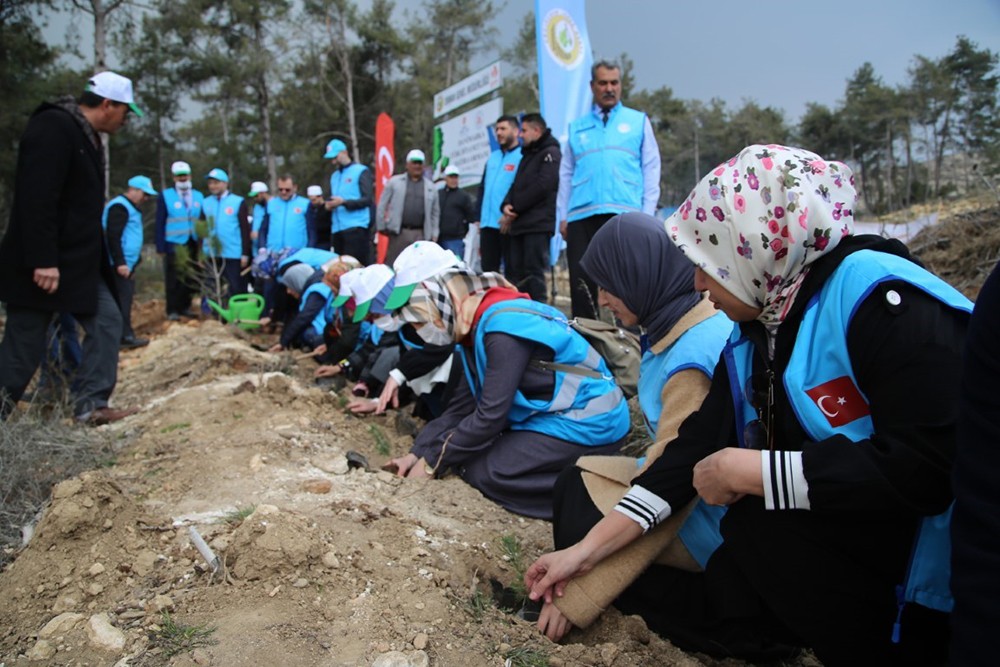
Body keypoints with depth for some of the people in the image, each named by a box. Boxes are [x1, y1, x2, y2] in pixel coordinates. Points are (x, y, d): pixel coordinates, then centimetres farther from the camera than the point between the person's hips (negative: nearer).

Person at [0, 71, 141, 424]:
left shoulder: (86, 136, 14)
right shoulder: (52, 127, -15)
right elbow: (36, 198, -24)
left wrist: (97, 258, 17)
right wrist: (42, 260, -27)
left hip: (80, 262, 9)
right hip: (43, 265, -9)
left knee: (106, 321, 6)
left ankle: (91, 404, 10)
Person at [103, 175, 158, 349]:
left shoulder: (131, 207, 21)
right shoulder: (119, 207, -12)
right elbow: (113, 237, -20)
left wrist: (133, 262, 24)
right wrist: (120, 263, -23)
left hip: (126, 263, 10)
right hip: (120, 265, -10)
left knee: (125, 300, 12)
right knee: (122, 300, -9)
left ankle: (125, 335, 17)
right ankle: (125, 337, -8)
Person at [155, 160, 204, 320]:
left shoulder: (198, 196, 10)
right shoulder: (165, 196, 0)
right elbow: (160, 223, -2)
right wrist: (161, 246, -8)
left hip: (193, 245, 3)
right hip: (173, 245, -3)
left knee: (190, 278, 5)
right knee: (173, 279, 1)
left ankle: (185, 307, 17)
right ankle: (172, 310, 6)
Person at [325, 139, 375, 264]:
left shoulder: (361, 171, 2)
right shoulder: (334, 175, 22)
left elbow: (368, 199, -6)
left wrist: (344, 202, -15)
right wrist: (329, 204, 4)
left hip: (356, 227, -6)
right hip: (338, 228, 6)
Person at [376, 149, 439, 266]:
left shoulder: (431, 187, 14)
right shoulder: (394, 182, 8)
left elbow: (435, 213, 14)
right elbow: (382, 205, 8)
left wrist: (434, 234, 7)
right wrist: (382, 226, 3)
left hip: (421, 234, 2)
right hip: (398, 232, -2)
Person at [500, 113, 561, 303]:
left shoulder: (551, 153, -3)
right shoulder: (527, 155, 25)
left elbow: (541, 187, -14)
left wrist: (514, 209, -10)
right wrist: (507, 205, 0)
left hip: (538, 225, -9)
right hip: (518, 224, 9)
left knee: (533, 273, -11)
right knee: (514, 273, 7)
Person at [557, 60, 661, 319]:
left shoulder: (639, 122, 15)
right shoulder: (576, 128, 19)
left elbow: (651, 170, 9)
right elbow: (566, 175, 16)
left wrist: (647, 213, -1)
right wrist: (563, 216, 7)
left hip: (625, 214, -2)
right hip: (581, 217, 2)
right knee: (581, 283, 0)